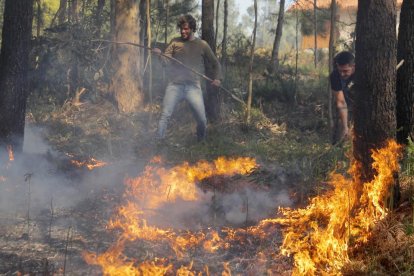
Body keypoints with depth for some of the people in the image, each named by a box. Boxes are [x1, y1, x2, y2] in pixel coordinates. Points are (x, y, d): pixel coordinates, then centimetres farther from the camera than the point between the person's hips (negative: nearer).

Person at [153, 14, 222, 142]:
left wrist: (217, 78, 0)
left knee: (202, 120, 1)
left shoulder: (202, 45, 9)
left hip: (193, 86, 0)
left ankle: (201, 142, 27)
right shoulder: (175, 42, 9)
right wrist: (159, 54, -20)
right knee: (165, 115, -10)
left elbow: (215, 64, 16)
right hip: (175, 85, 0)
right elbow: (166, 61, 2)